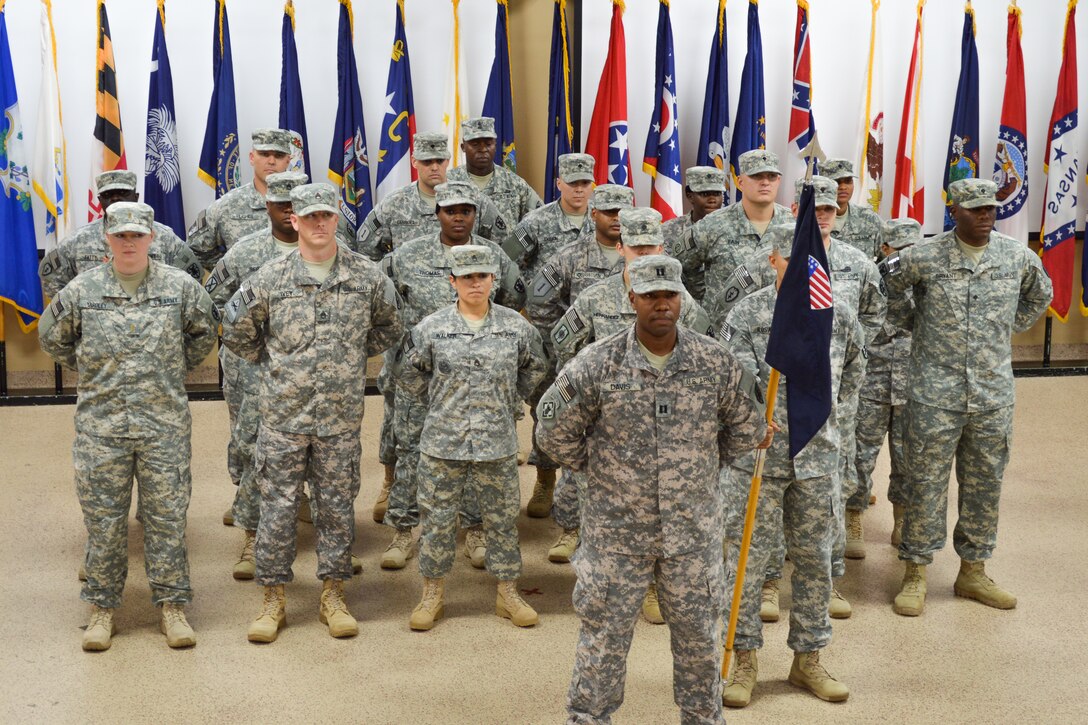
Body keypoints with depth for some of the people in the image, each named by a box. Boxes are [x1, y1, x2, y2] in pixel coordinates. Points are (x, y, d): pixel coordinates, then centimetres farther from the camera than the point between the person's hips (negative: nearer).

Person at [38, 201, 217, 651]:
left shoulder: (180, 287, 1)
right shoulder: (81, 291, 1)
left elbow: (203, 334, 16)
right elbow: (52, 338, 16)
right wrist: (92, 372, 12)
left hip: (165, 424, 0)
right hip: (100, 427, 1)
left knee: (167, 516, 5)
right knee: (103, 520, 7)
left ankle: (172, 605, 16)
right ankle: (102, 606, 20)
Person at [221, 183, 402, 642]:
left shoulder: (367, 277, 0)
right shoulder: (271, 279, -3)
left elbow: (388, 329, 16)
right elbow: (236, 331, 8)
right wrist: (273, 363, 7)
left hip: (341, 417, 1)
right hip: (283, 415, -1)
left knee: (337, 506, 9)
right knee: (277, 506, 5)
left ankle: (333, 596, 22)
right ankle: (273, 599, 18)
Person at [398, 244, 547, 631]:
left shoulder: (515, 326, 0)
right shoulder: (432, 327, -4)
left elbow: (535, 367, 17)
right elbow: (410, 373, 8)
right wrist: (438, 403, 6)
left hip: (498, 442, 1)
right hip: (443, 441, -1)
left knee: (502, 518, 10)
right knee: (438, 518, 8)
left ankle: (507, 592, 24)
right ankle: (433, 593, 23)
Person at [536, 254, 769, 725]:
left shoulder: (716, 363, -4)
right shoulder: (597, 366, -10)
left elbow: (747, 427, 12)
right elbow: (554, 430, 0)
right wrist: (597, 470, 6)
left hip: (693, 529, 2)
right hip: (616, 530, -2)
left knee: (698, 635, 15)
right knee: (604, 637, 8)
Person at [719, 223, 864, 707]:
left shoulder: (839, 311, 2)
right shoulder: (746, 315, -8)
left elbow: (853, 369, 19)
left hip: (817, 454, 3)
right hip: (758, 453, -3)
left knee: (814, 558, 11)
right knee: (749, 557, 2)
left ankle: (808, 659, 25)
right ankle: (744, 659, 17)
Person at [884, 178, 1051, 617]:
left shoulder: (1018, 257, 4)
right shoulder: (924, 258, -6)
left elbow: (1040, 295, 23)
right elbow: (884, 283, 10)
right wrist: (907, 323, 9)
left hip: (994, 394, 4)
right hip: (936, 394, -3)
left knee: (985, 485, 11)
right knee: (926, 482, 1)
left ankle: (973, 572, 26)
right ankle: (915, 575, 11)